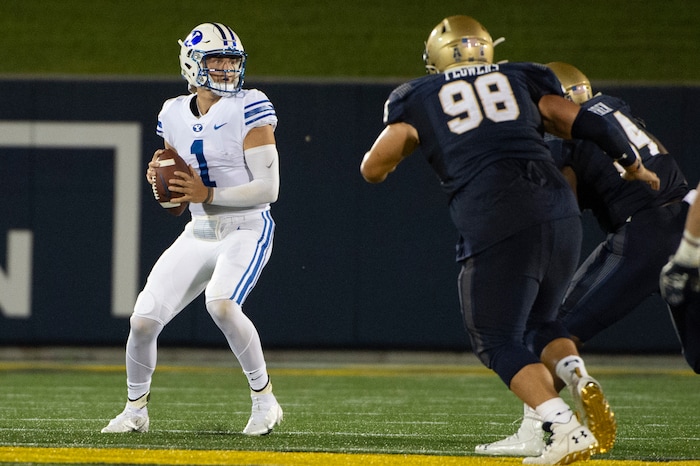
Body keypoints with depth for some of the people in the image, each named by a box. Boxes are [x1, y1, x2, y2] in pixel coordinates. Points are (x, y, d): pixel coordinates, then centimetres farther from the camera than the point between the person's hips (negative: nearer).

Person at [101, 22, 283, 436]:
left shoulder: (249, 110, -11)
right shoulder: (174, 115, 6)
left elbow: (268, 188, -16)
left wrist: (208, 194, -23)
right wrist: (159, 177, -6)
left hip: (248, 230, -5)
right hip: (199, 234, 5)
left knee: (221, 304, -32)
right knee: (144, 320, -6)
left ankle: (264, 398, -13)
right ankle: (136, 409, 19)